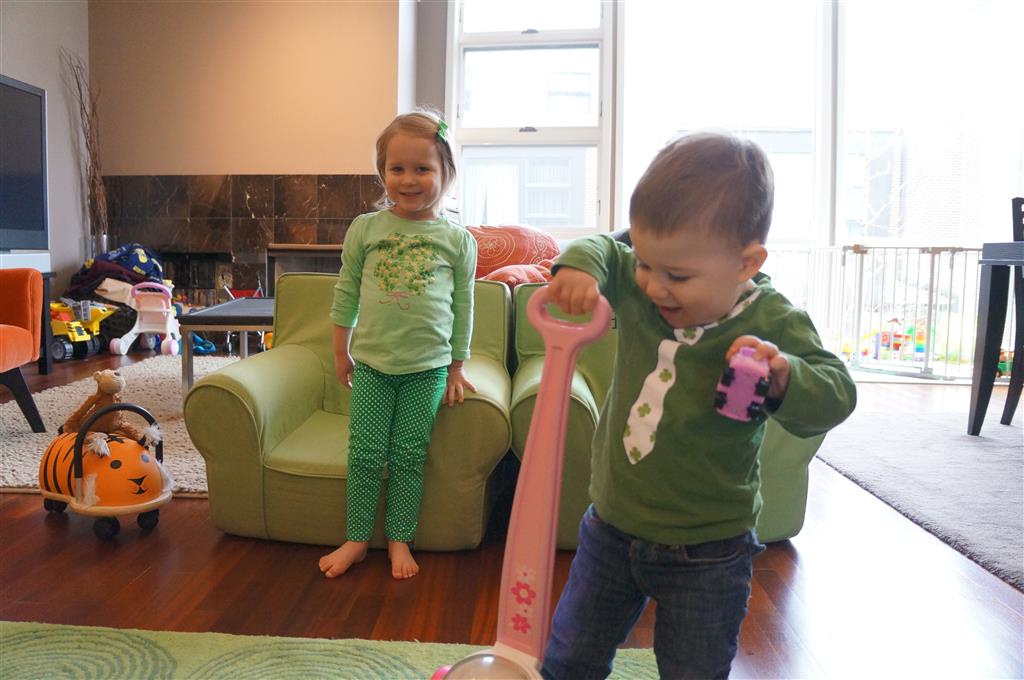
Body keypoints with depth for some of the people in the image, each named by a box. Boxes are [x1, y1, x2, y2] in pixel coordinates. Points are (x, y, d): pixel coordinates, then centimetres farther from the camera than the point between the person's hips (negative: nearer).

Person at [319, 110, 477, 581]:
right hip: (371, 364, 1)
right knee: (365, 454, 6)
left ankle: (399, 541, 25)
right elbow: (345, 293, 8)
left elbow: (463, 307, 5)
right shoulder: (365, 229, 0)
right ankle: (356, 539, 24)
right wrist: (341, 352, 10)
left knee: (409, 457, 7)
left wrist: (457, 368, 7)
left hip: (427, 367, -1)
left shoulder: (458, 240, -1)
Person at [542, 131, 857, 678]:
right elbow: (601, 249, 7)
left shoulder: (771, 324, -19)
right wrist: (579, 265, -16)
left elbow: (834, 397, -21)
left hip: (706, 551, -3)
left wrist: (783, 376, -42)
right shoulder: (635, 285, -9)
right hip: (612, 523, 4)